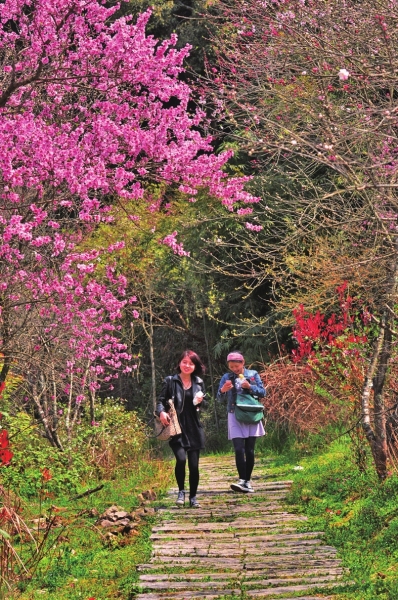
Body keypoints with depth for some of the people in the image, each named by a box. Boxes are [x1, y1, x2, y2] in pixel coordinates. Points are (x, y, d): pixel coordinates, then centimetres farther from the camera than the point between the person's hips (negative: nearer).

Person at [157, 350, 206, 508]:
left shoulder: (199, 383, 9)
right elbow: (161, 400, 0)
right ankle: (181, 491, 3)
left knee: (194, 464, 3)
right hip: (176, 429, -3)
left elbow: (204, 405, 16)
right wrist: (162, 412, -20)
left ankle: (193, 497, 19)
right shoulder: (170, 381, 0)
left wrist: (200, 401, -7)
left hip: (194, 429, 3)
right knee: (181, 459, -20)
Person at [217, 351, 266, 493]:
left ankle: (248, 481, 9)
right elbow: (219, 398, -3)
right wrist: (222, 390, -25)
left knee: (249, 450, 3)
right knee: (239, 449, -12)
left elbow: (262, 392, 0)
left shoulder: (253, 374, 2)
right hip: (235, 417, 0)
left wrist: (250, 387, -16)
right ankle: (242, 480, -15)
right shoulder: (226, 377, 3)